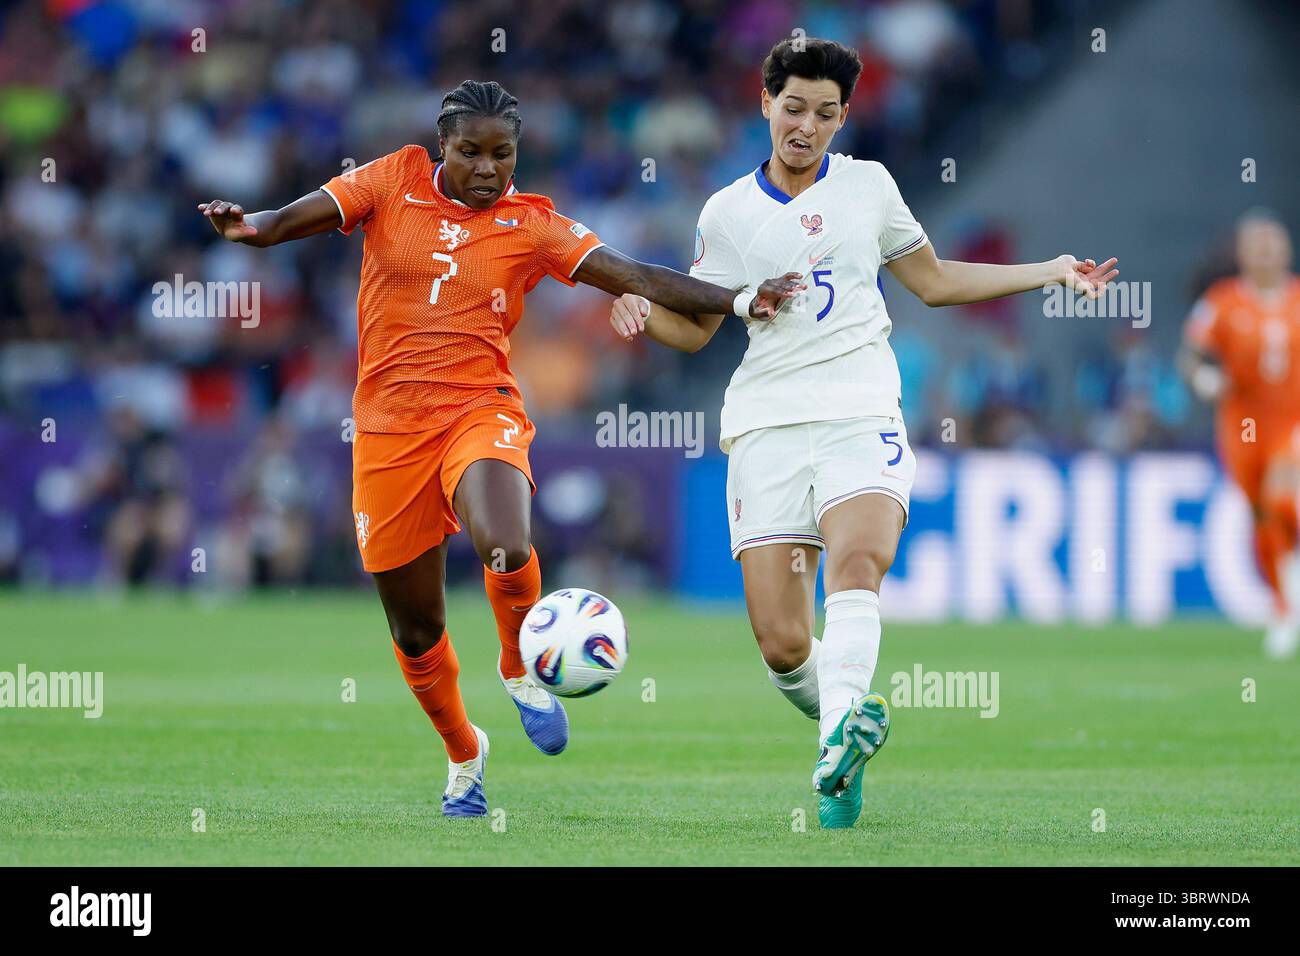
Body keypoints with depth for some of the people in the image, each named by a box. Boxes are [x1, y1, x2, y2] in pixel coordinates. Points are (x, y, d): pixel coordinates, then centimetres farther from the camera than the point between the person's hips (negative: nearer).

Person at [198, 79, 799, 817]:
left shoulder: (531, 226, 2)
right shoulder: (397, 182, 4)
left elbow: (636, 278, 0)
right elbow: (303, 216, -3)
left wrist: (739, 301, -9)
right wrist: (254, 227, -26)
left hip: (481, 415, -2)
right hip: (390, 428, 2)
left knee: (508, 550, -32)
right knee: (414, 625, 7)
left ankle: (523, 669, 0)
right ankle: (465, 755, 34)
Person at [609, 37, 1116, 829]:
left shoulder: (867, 185, 13)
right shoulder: (728, 213, 11)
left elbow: (935, 281, 24)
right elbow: (696, 326, 17)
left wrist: (1049, 273, 20)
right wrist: (642, 310, -5)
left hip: (861, 413, -1)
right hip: (768, 424, 1)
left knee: (859, 558, -32)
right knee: (781, 642, -10)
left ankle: (840, 740, -49)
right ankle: (840, 733, 19)